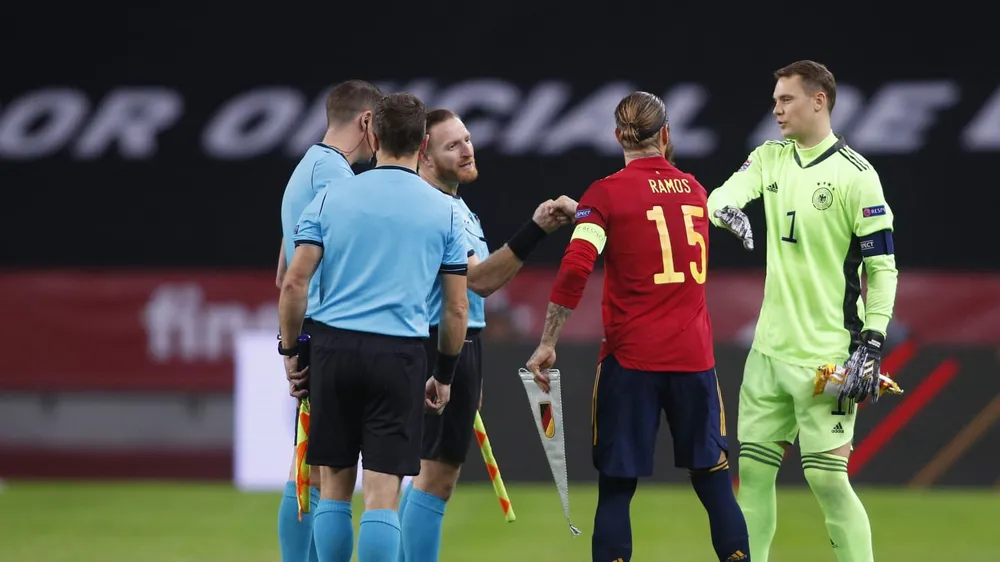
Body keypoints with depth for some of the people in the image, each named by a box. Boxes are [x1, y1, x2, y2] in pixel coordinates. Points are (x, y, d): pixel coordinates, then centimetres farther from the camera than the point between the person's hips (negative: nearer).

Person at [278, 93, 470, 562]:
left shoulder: (331, 198, 5)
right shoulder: (444, 212, 5)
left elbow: (294, 282, -1)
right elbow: (456, 308, 6)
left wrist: (290, 351, 10)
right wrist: (444, 376, 17)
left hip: (334, 347, 1)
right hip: (401, 353, -1)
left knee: (335, 484, 11)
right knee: (383, 494, -3)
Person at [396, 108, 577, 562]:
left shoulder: (453, 204, 16)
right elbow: (480, 280, -24)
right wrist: (535, 231, -32)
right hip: (442, 348, -11)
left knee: (431, 472, 14)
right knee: (436, 475, -10)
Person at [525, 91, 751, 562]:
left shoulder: (606, 194, -6)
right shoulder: (694, 189, 7)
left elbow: (574, 271, -15)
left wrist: (547, 343, -11)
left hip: (631, 357, -3)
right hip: (694, 355, 3)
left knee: (616, 487, 2)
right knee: (714, 481, 9)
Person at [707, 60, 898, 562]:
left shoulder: (855, 174, -10)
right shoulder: (771, 158, 9)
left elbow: (883, 267, -9)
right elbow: (724, 196, -7)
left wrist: (871, 346, -16)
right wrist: (726, 210, -32)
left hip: (828, 352, -6)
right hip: (771, 347, 6)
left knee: (827, 477, -10)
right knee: (753, 467, 9)